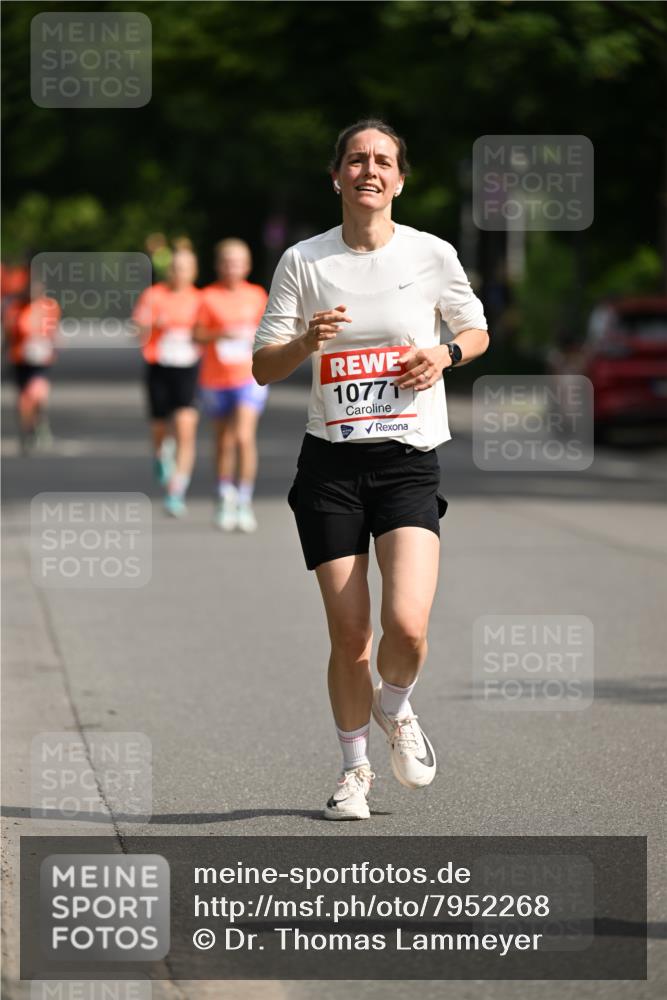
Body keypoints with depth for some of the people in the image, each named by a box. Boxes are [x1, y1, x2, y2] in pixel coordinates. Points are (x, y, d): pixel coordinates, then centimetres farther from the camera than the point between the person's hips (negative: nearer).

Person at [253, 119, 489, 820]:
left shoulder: (432, 255, 2)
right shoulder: (303, 262, 2)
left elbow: (477, 330, 17)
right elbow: (263, 367, 4)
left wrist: (446, 353, -5)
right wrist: (307, 342, -16)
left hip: (409, 460, -1)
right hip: (330, 462, 1)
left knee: (406, 625, -17)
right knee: (349, 635, 0)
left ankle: (395, 709, 17)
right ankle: (354, 769, 22)